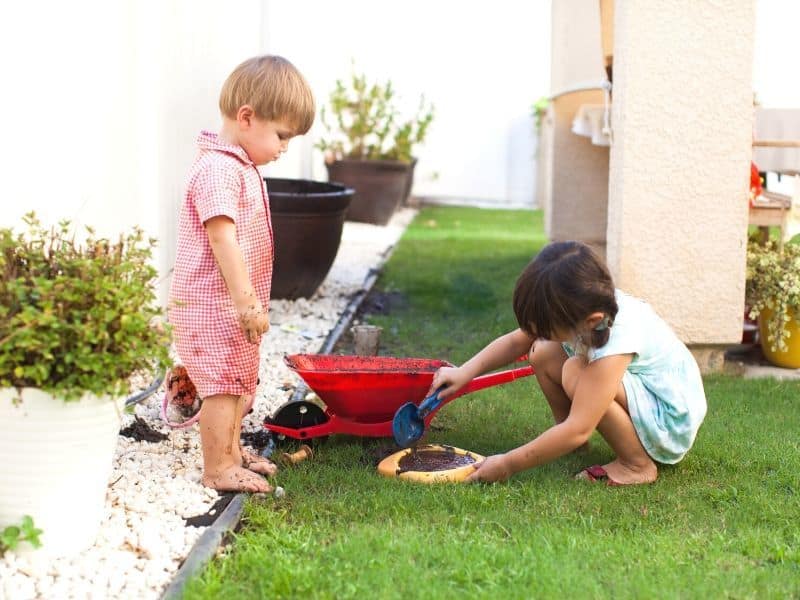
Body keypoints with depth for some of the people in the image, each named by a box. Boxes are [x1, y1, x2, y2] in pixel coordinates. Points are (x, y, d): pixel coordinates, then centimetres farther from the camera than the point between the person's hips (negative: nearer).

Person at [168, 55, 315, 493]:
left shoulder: (242, 168, 14)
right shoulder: (216, 170, -20)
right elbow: (222, 238, -26)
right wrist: (246, 300, -27)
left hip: (236, 304, 11)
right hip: (214, 304, -11)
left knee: (240, 381, 20)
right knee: (222, 386, -5)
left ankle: (231, 452, 34)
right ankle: (218, 469, 2)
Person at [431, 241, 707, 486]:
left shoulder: (615, 340, -35)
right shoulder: (582, 309, -14)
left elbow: (577, 431, -35)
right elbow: (515, 341, 1)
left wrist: (508, 464, -30)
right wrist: (465, 372, -12)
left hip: (672, 424, -8)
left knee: (576, 373, -30)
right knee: (543, 354, -5)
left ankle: (638, 465, -16)